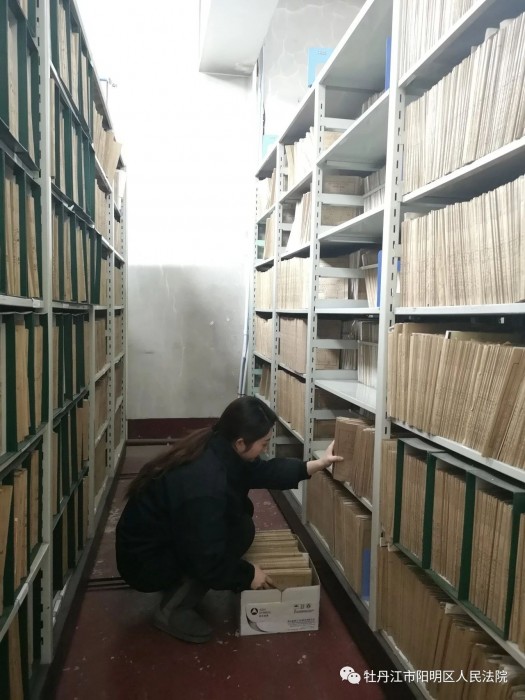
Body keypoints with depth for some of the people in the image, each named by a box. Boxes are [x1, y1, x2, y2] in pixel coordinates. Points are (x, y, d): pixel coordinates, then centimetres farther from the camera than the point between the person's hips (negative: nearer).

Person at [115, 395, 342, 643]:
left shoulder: (215, 447, -9)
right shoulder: (203, 485, -35)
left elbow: (260, 470, 5)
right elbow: (207, 561, -28)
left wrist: (315, 465, 1)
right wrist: (248, 574, -10)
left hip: (169, 538, 9)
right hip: (144, 562, -9)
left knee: (240, 509, 4)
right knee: (241, 530, -16)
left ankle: (180, 586, 14)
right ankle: (172, 609, -4)